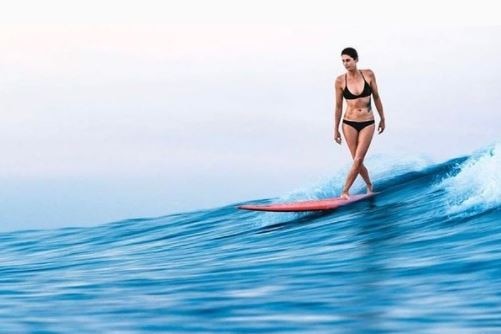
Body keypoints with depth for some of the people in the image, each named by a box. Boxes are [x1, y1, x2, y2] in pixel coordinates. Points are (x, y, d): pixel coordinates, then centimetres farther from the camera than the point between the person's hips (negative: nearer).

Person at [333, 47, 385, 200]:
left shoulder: (368, 75, -3)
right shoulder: (340, 80, -5)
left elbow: (376, 97, 7)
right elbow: (338, 106, 2)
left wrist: (382, 118, 11)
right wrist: (336, 129, 5)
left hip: (367, 123, 0)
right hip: (349, 123, 0)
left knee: (358, 160, -8)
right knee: (357, 160, 5)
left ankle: (345, 191, -5)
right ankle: (369, 185, 29)